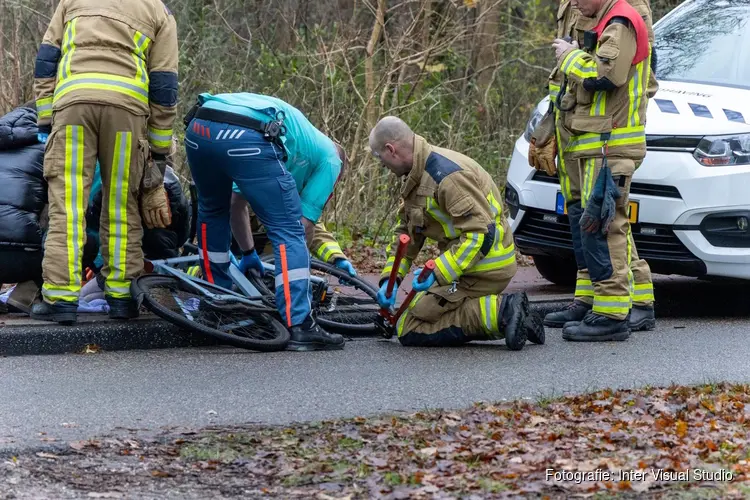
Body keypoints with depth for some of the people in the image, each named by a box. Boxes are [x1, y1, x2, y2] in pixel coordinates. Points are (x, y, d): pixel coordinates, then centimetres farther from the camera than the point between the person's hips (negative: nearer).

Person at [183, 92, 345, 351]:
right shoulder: (329, 157, 27)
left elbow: (236, 203, 44)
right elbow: (304, 224, 21)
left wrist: (248, 253, 51)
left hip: (198, 128, 7)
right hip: (247, 139, -6)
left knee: (212, 212, 32)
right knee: (289, 230, 5)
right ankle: (299, 327, -3)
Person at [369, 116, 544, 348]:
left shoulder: (447, 175, -23)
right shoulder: (418, 175, 10)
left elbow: (481, 234, -27)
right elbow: (406, 232, 18)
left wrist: (436, 273, -29)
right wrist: (390, 279, 9)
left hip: (484, 266, -10)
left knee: (409, 330, -10)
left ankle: (498, 312, -16)